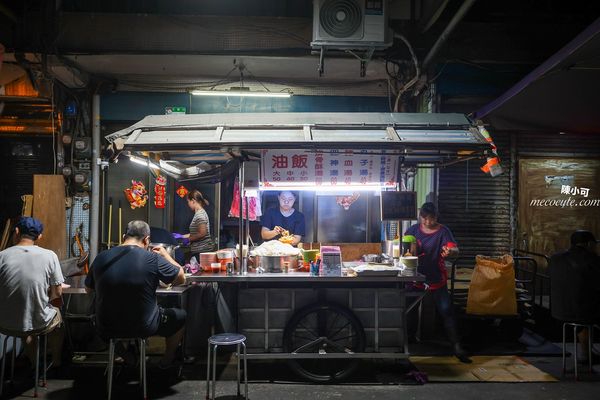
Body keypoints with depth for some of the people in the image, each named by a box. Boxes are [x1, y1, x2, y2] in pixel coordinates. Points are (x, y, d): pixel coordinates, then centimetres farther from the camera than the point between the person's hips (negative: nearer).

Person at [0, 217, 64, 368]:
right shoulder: (49, 256, -14)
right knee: (56, 313, 33)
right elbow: (57, 293, -7)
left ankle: (33, 363, 48)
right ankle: (56, 363, 46)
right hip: (38, 324, -2)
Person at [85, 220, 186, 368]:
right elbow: (181, 279, -5)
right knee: (180, 316, 23)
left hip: (106, 330, 4)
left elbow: (89, 288, 10)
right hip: (143, 328, -4)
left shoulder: (100, 258, -7)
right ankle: (167, 360, 40)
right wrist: (165, 255, 8)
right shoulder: (153, 259, -20)